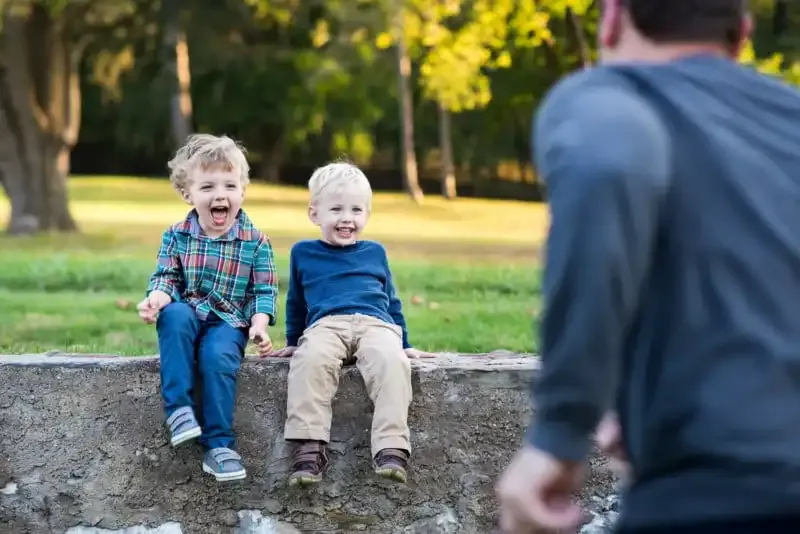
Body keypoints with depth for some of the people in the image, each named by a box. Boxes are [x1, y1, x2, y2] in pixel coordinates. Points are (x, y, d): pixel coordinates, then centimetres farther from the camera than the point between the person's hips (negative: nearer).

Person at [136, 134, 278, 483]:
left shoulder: (256, 242, 1)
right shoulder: (176, 236, 6)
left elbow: (264, 291, 1)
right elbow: (166, 277, 3)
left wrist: (259, 324, -17)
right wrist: (157, 298, -21)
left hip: (228, 322, -1)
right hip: (186, 316, 1)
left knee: (218, 356, -33)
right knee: (174, 316, -34)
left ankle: (219, 445, -27)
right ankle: (178, 408, -33)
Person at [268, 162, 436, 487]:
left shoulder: (375, 253, 26)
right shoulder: (303, 253, 23)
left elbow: (391, 302, 31)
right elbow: (296, 303, 33)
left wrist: (404, 345, 28)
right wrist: (292, 342, 31)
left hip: (376, 325, 1)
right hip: (325, 325, -1)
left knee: (391, 360, -36)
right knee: (311, 359, -38)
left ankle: (391, 446, -43)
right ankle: (309, 445, -42)